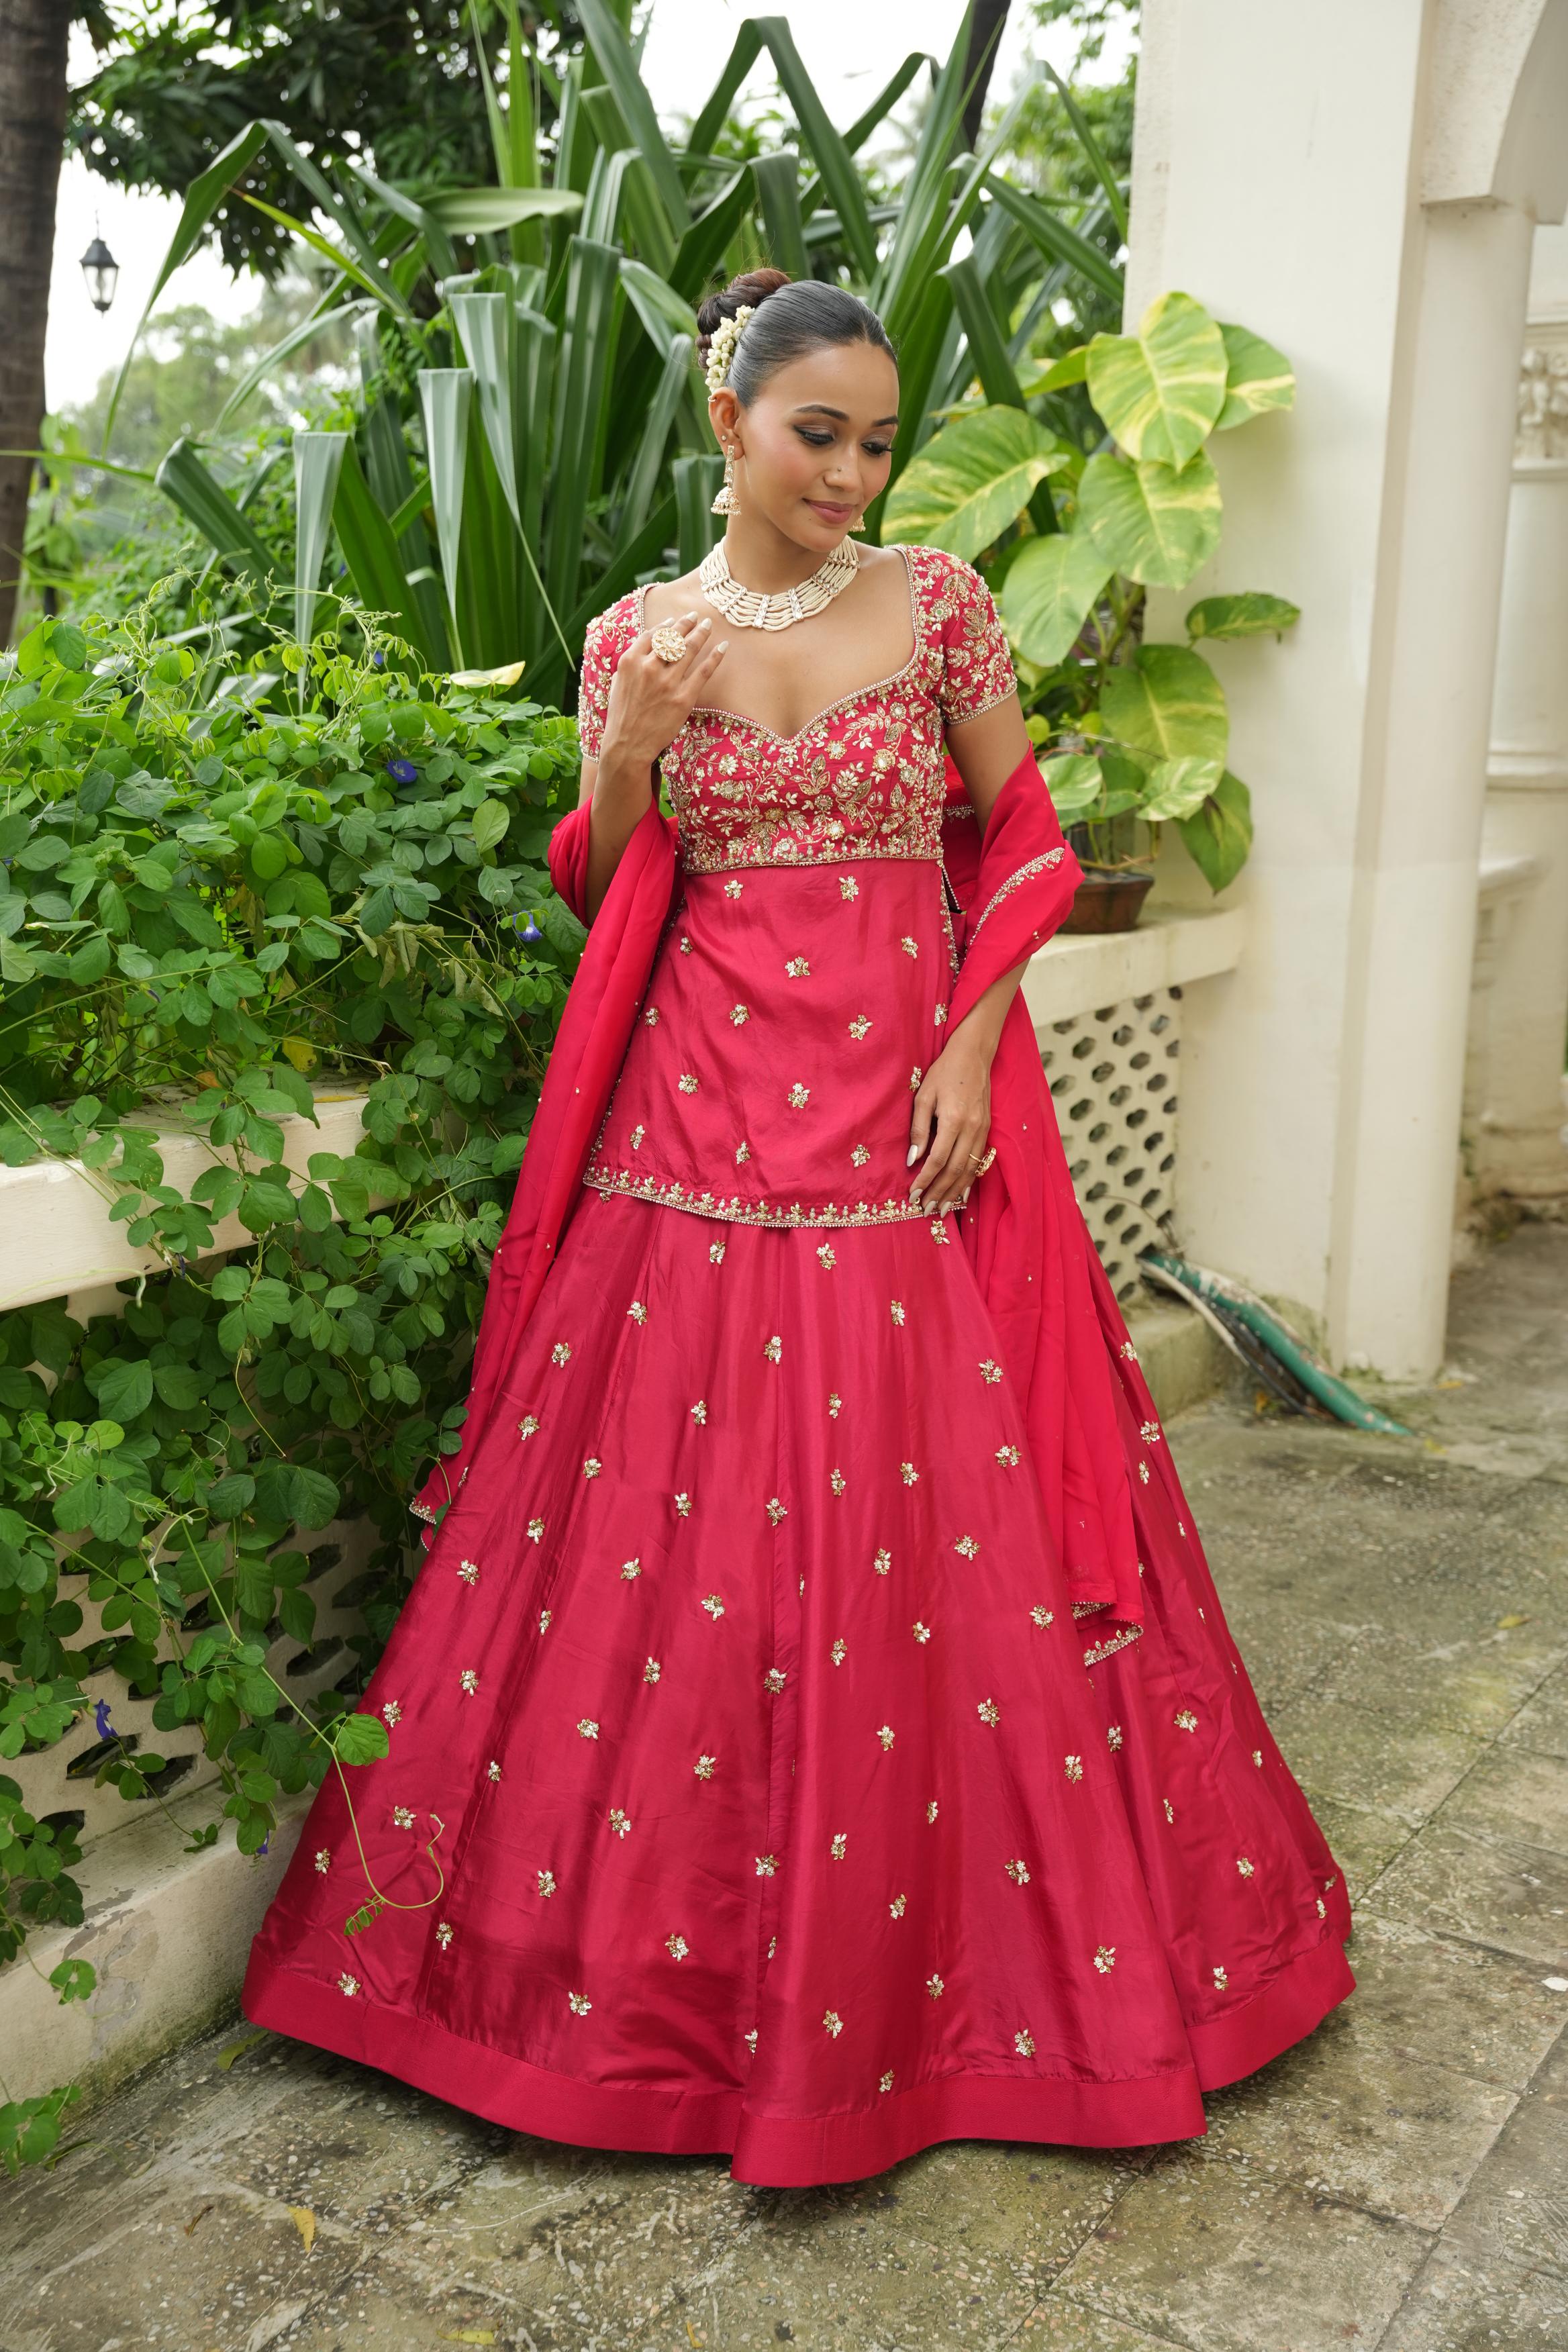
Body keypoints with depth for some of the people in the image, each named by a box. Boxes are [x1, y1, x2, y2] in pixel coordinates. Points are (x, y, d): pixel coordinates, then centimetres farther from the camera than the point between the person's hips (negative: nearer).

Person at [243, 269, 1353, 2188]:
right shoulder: (637, 635, 7)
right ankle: (673, 1943, 21)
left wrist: (971, 1048, -6)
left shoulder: (937, 602, 5)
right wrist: (631, 745, -10)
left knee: (922, 1532, 2)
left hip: (909, 1121, 0)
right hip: (699, 1128, 1)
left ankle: (929, 1947, 22)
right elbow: (603, 895, 8)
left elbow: (1025, 840, 6)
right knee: (685, 1539, 2)